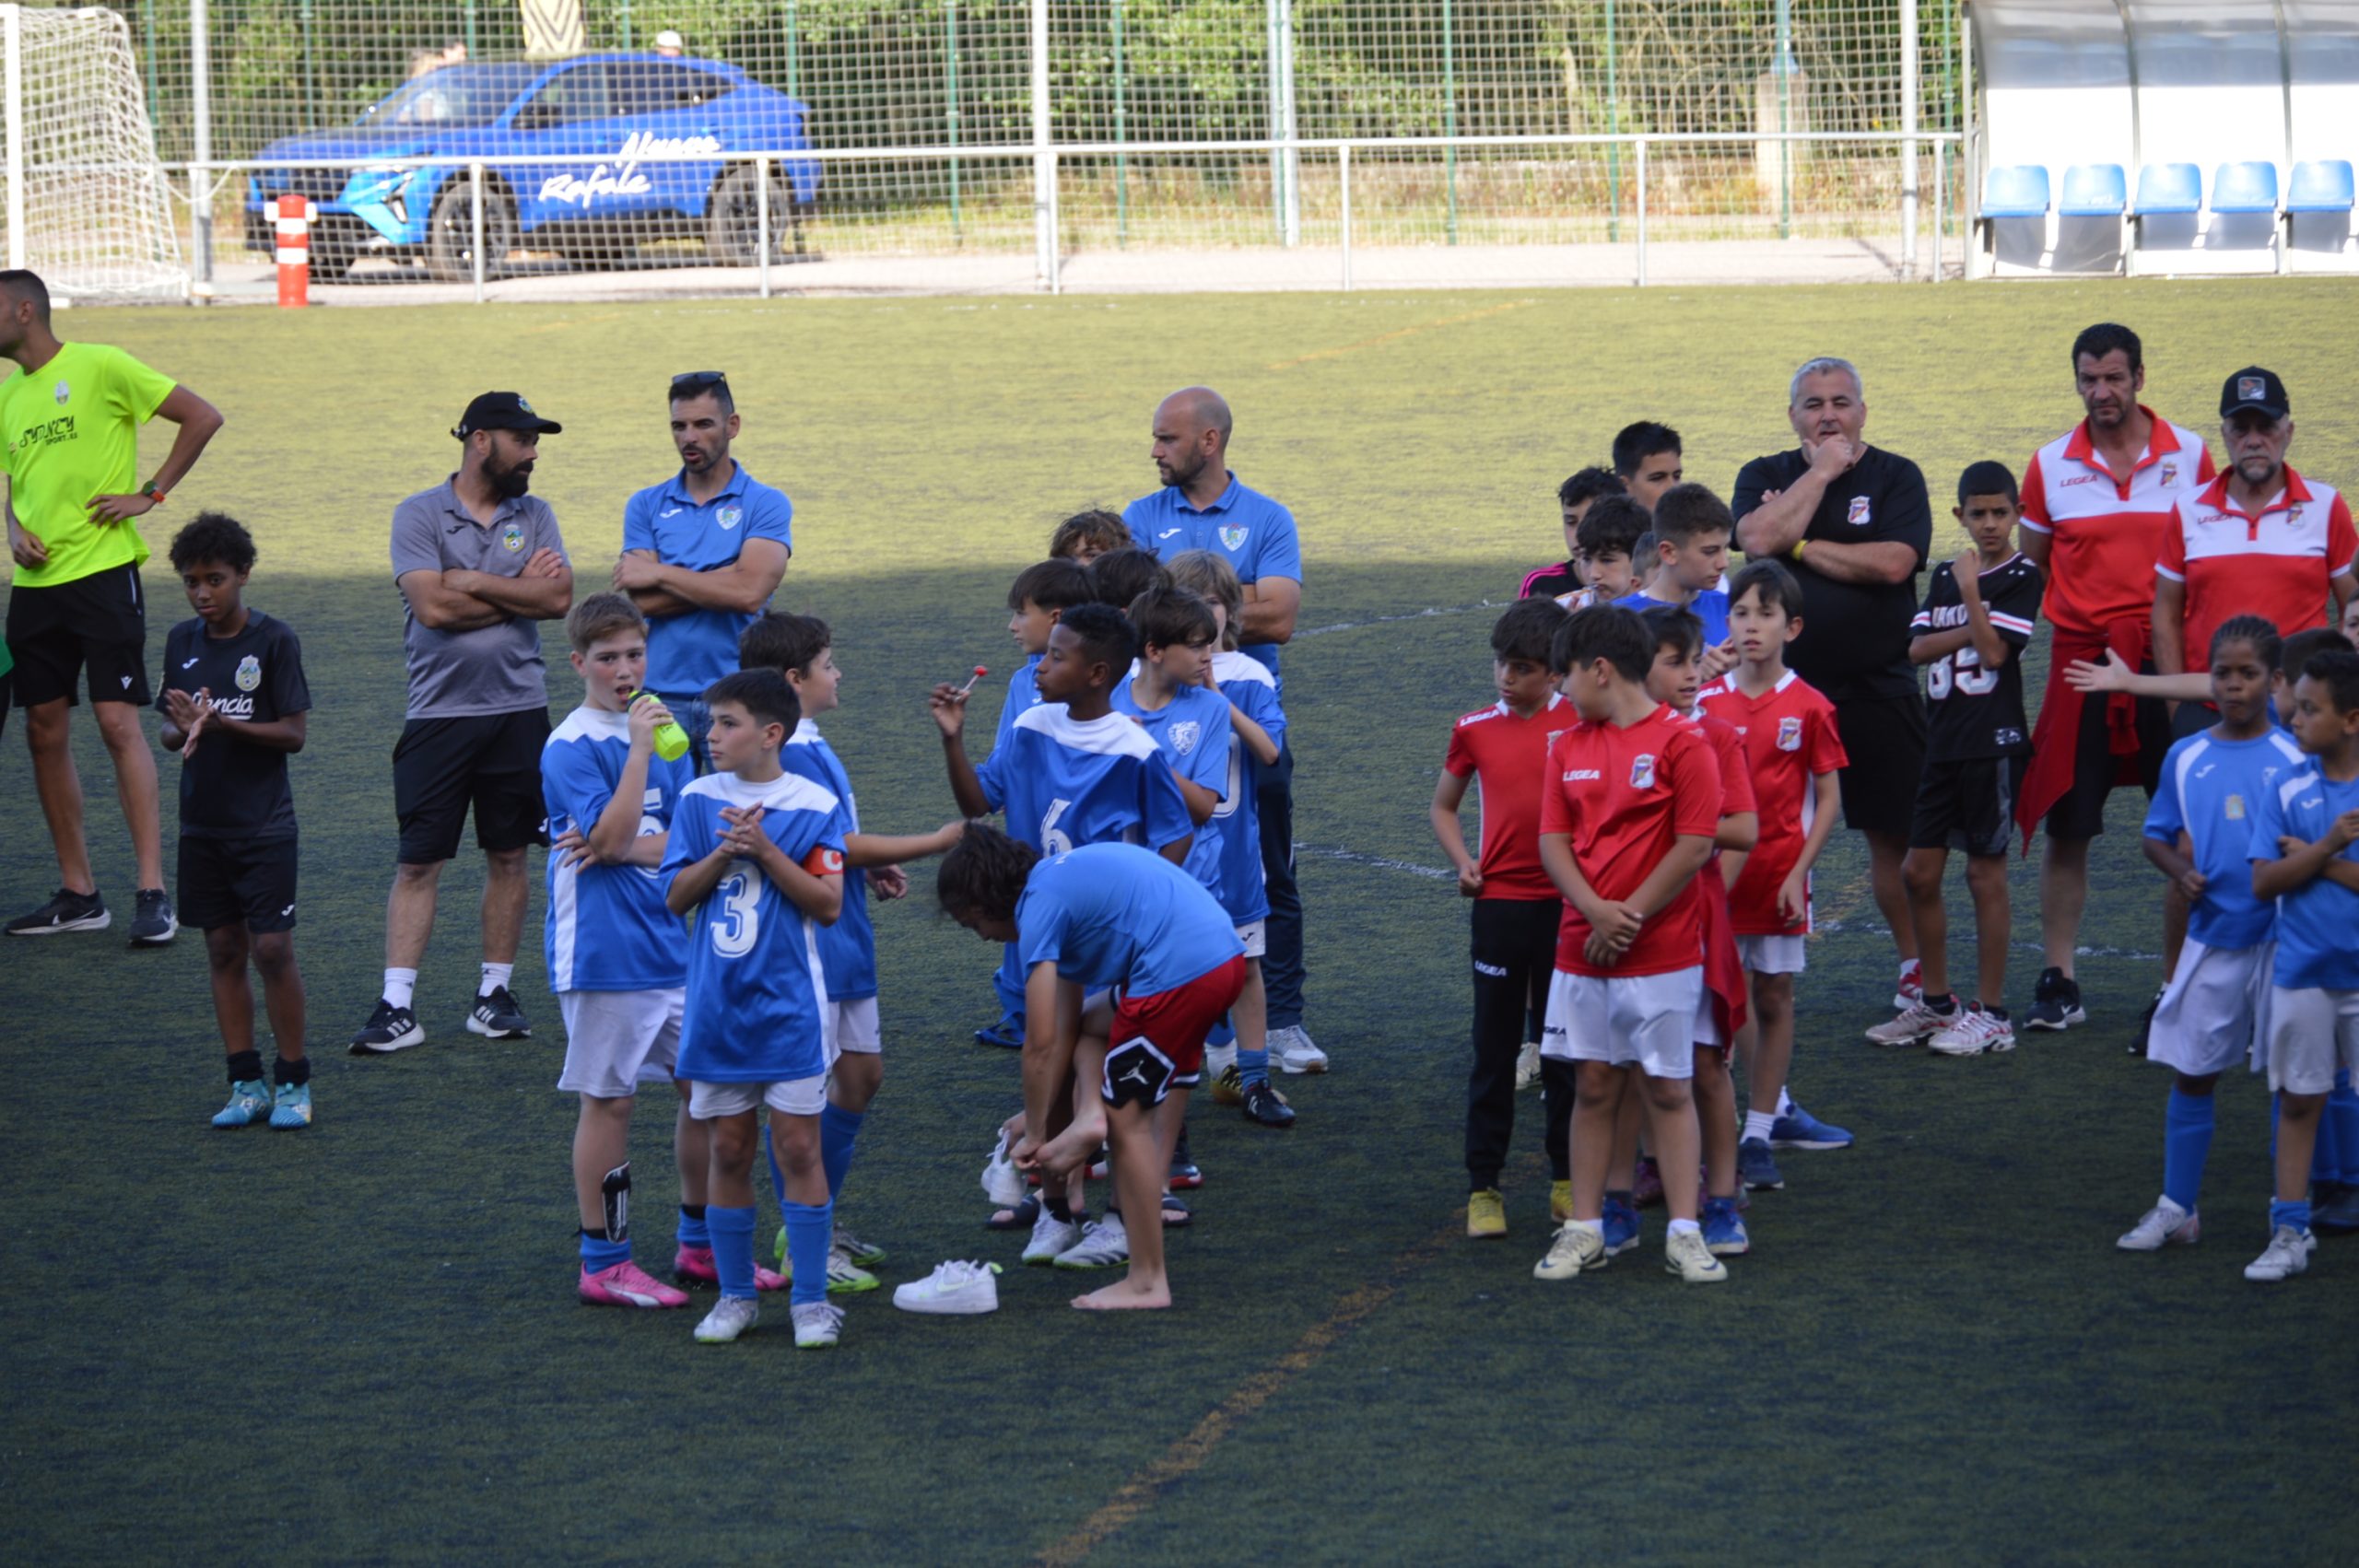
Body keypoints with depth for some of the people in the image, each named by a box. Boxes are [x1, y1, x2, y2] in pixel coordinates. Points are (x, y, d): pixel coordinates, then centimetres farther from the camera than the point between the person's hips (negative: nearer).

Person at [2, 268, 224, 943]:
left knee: (118, 722, -11)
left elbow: (203, 417, -6)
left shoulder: (100, 367, -7)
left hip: (102, 570, -7)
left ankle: (152, 893, -10)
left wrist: (150, 494, -8)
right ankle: (78, 893, 15)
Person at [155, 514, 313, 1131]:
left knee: (272, 948, -6)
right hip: (202, 821, 5)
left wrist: (221, 724, -22)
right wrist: (184, 730, -14)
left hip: (264, 824, -5)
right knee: (224, 950, 7)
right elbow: (170, 732, 10)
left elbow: (293, 734, -10)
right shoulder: (182, 642, 6)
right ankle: (247, 1084, 13)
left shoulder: (275, 640, -8)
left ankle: (293, 1081, 5)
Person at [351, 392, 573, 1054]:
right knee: (418, 862, -3)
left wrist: (474, 582, -11)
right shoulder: (419, 515, -3)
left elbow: (560, 597, -5)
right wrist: (520, 591, -5)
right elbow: (434, 606, -15)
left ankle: (495, 993, 17)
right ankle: (397, 1006, -3)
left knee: (508, 855, 8)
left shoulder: (534, 515, 8)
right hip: (439, 710, -3)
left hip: (519, 709, 3)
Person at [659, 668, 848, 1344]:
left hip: (789, 1007, -3)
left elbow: (828, 903, -8)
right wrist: (725, 852, -15)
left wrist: (765, 851, -17)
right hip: (716, 1004, 3)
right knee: (729, 1150, 8)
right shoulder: (699, 800, 3)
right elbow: (676, 896, 1)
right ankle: (735, 1294, 18)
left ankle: (810, 1300, 4)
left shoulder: (815, 806, -4)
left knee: (798, 1148, -2)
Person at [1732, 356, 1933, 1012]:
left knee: (1895, 834, 4)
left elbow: (1893, 563, -14)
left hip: (1878, 689, -1)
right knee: (1770, 834, 0)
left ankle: (1916, 969, 18)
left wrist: (1797, 543, -9)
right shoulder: (1766, 477, 8)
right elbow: (1759, 538, -14)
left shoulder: (1896, 477, 2)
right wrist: (1822, 471, -9)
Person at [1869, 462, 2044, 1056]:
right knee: (1920, 871, 7)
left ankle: (1991, 1013, 6)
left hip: (1994, 740, -6)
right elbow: (1919, 647, 3)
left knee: (1986, 873, -2)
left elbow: (1995, 650, -15)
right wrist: (1970, 631, -10)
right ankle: (1936, 1004, 19)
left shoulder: (2022, 577, -5)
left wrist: (1971, 591, -15)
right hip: (1944, 740, 6)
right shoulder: (1944, 576, 13)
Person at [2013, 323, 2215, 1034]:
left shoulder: (2189, 455, 3)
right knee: (2065, 827, 0)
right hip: (2082, 658, 1)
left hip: (2168, 659, -1)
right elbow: (2031, 566, 14)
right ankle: (2058, 982, 7)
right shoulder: (2051, 465, 6)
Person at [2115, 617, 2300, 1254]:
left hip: (2279, 937, -3)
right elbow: (2157, 834, 12)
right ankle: (2176, 1209, 15)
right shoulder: (2186, 757, 5)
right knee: (2191, 1073, 7)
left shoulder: (2295, 760, -4)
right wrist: (2181, 871, -6)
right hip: (2211, 934, 3)